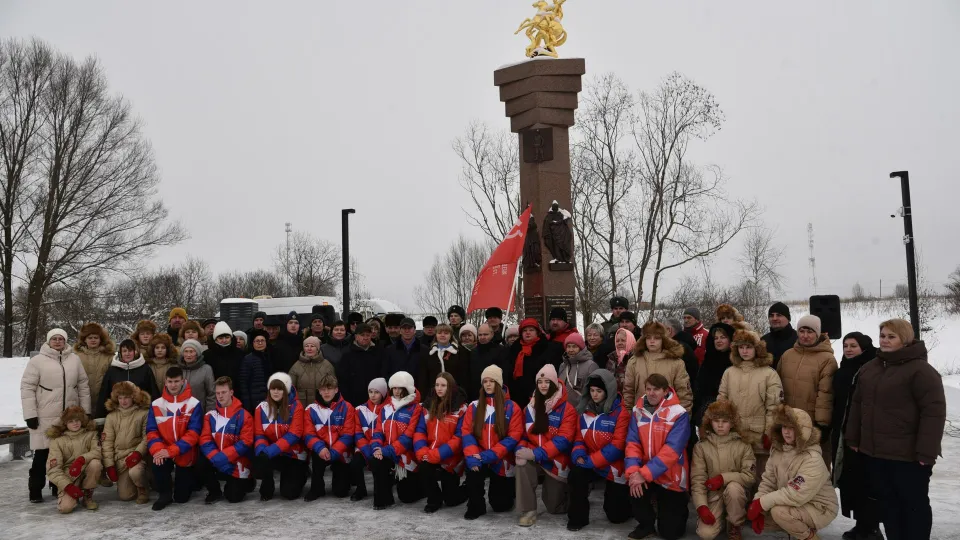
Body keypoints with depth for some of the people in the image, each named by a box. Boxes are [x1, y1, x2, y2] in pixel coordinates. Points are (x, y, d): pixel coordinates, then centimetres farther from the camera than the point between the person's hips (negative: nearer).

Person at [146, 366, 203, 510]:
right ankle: (165, 494, -3)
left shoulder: (194, 404, -11)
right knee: (157, 464, -34)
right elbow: (152, 431, -4)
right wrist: (157, 450, -24)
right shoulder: (156, 404, 0)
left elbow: (193, 433, -17)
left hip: (185, 455, -2)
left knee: (182, 498, 3)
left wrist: (171, 451, -28)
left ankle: (191, 477, 40)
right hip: (164, 452, 2)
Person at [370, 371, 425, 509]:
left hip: (406, 455, -4)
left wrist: (387, 450, -25)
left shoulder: (416, 409, -10)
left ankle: (421, 484, 38)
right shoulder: (386, 407, 8)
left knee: (406, 496, 3)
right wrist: (377, 447, -15)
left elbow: (409, 435, -18)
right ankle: (383, 499, -10)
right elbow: (378, 430, 6)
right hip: (387, 453, 4)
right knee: (376, 461, -31)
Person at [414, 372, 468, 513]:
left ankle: (468, 488, 38)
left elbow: (458, 438, -16)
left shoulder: (461, 408, -11)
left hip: (450, 459, -3)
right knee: (423, 466, -31)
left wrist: (435, 455, -23)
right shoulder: (429, 405, 5)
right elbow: (420, 431, 2)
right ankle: (434, 500, -3)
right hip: (430, 457, 3)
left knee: (450, 499, 3)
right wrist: (422, 452, -17)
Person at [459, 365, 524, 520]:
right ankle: (476, 506, -9)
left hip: (502, 461, -1)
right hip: (480, 458, 1)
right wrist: (472, 456, -22)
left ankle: (509, 488, 41)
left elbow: (514, 437, -12)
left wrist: (490, 455, -22)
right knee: (473, 468, -35)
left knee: (500, 505, 5)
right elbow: (466, 432, -3)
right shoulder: (474, 406, 5)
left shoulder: (512, 407, -4)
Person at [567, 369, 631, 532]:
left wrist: (590, 461, -24)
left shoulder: (621, 412, -14)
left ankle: (626, 495, 37)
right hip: (590, 462, 4)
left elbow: (617, 445, -20)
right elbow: (579, 438, 4)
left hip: (613, 466, -3)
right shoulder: (585, 410, 2)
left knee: (616, 515, 3)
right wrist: (579, 455, -18)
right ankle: (578, 517, -11)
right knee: (576, 473, -30)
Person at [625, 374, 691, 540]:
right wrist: (633, 471, -24)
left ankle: (677, 507, 37)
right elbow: (632, 443, -6)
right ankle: (646, 523, 2)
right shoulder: (638, 411, -1)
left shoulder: (678, 414, -16)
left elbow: (672, 450, -24)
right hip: (644, 472, 3)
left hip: (670, 476, -3)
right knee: (633, 487, -30)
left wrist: (645, 474, -31)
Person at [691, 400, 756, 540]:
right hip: (712, 495, 0)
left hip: (735, 492, 1)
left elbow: (750, 476, -9)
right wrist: (701, 506, -21)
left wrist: (724, 478, -23)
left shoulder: (743, 446, -2)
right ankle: (719, 515, 11)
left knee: (733, 487, -36)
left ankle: (735, 526, -8)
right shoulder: (701, 447, -3)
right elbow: (697, 479, -8)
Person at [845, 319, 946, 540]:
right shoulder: (869, 368, 10)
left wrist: (926, 451, -21)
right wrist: (853, 438, 12)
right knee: (887, 501, 15)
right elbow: (857, 404, 16)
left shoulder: (921, 370, -14)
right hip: (874, 451, 7)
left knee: (914, 503, 7)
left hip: (908, 454, -7)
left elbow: (934, 411, -18)